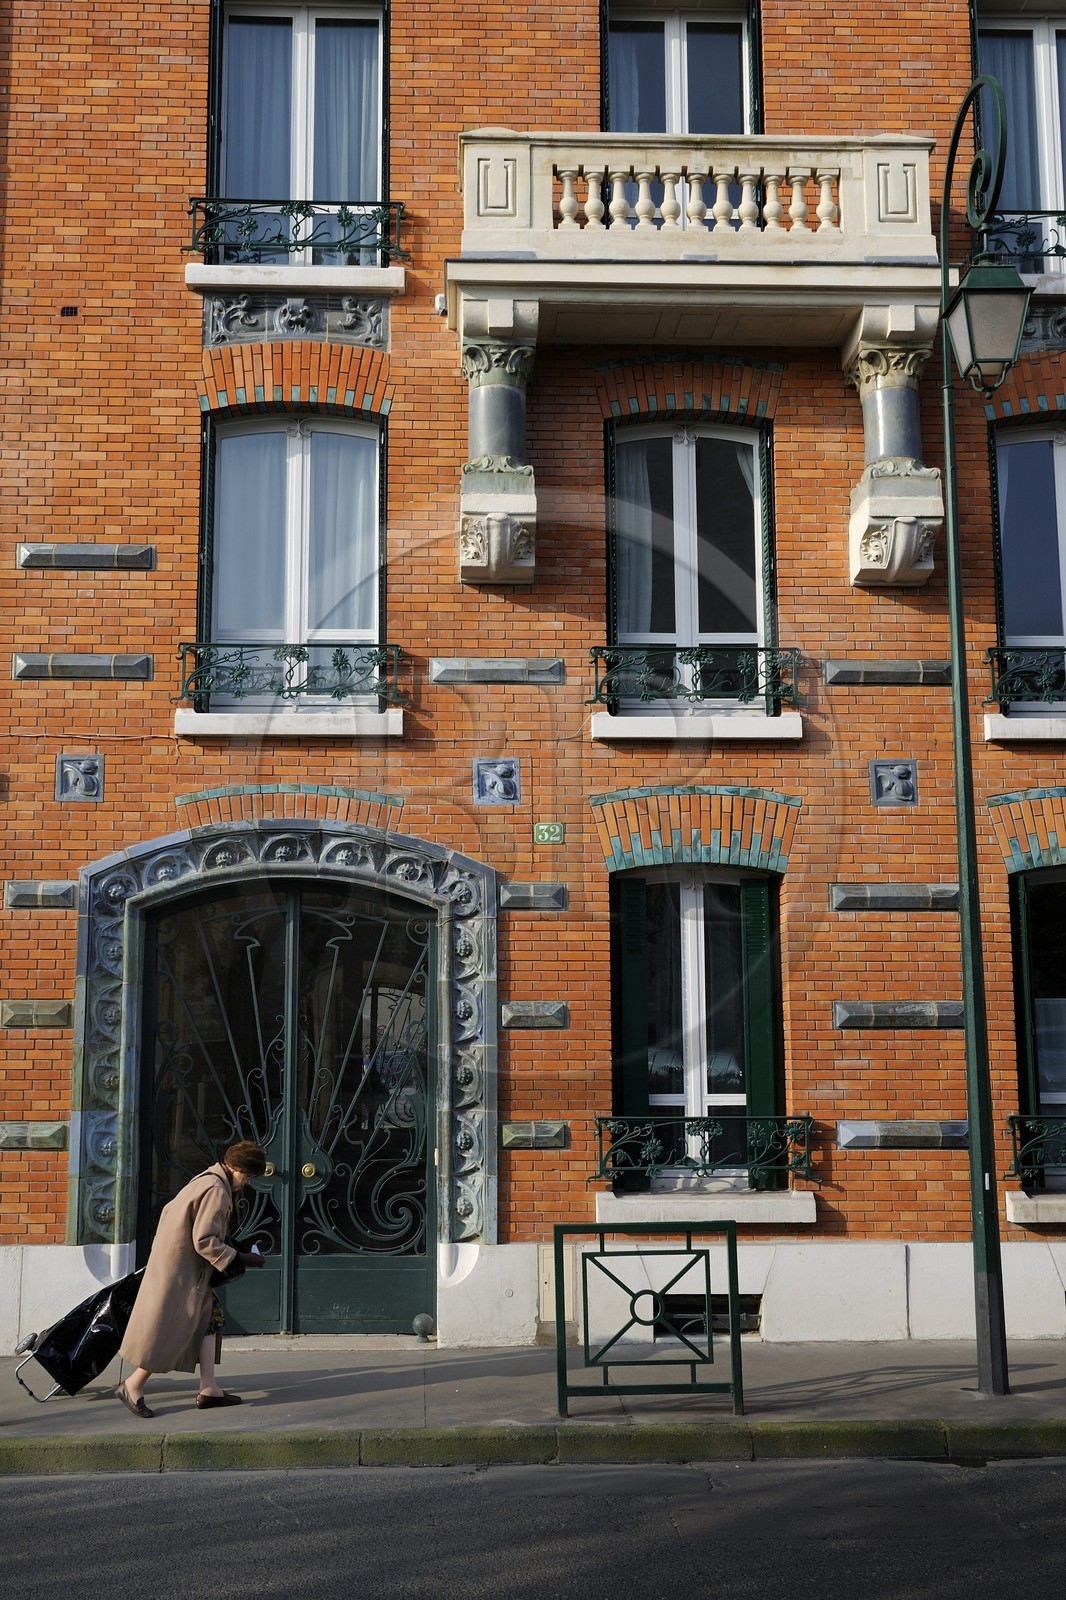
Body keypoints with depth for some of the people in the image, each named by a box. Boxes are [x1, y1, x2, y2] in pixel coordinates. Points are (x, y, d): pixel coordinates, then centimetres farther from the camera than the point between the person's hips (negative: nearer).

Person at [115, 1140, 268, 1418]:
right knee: (171, 1329, -3)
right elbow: (204, 1241, -23)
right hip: (180, 1269, -11)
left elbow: (170, 1210, 18)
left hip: (188, 1268, 11)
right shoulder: (217, 1190, -20)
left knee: (209, 1319, 10)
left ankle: (208, 1389, 10)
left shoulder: (206, 1180, 12)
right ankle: (133, 1386, 9)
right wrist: (239, 1258, -14)